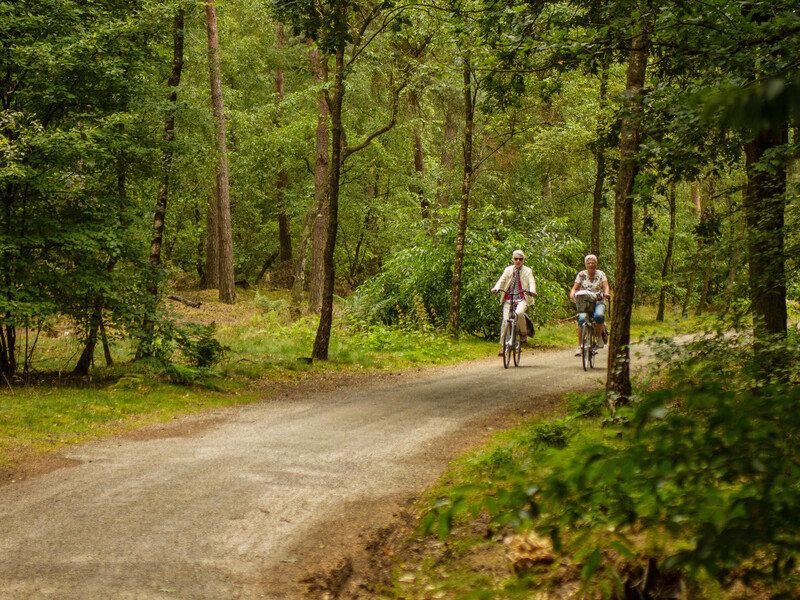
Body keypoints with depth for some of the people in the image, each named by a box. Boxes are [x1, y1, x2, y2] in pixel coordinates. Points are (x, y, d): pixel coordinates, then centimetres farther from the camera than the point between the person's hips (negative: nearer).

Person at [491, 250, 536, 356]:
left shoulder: (527, 271, 11)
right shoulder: (508, 270, 15)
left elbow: (531, 282, -3)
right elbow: (501, 280, 4)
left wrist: (532, 290, -27)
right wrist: (496, 288, -18)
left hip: (521, 299, -2)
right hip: (508, 298, 2)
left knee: (519, 313, -33)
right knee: (505, 320, -12)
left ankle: (523, 334, -8)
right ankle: (502, 346, -4)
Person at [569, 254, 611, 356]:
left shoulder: (601, 274, 4)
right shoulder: (581, 275, 5)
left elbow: (606, 286, -8)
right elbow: (575, 287, 1)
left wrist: (606, 293, -31)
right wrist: (572, 293, -22)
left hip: (599, 302, 0)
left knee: (599, 315, -35)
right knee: (582, 318, -29)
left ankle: (599, 336, -9)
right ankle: (580, 346, -24)